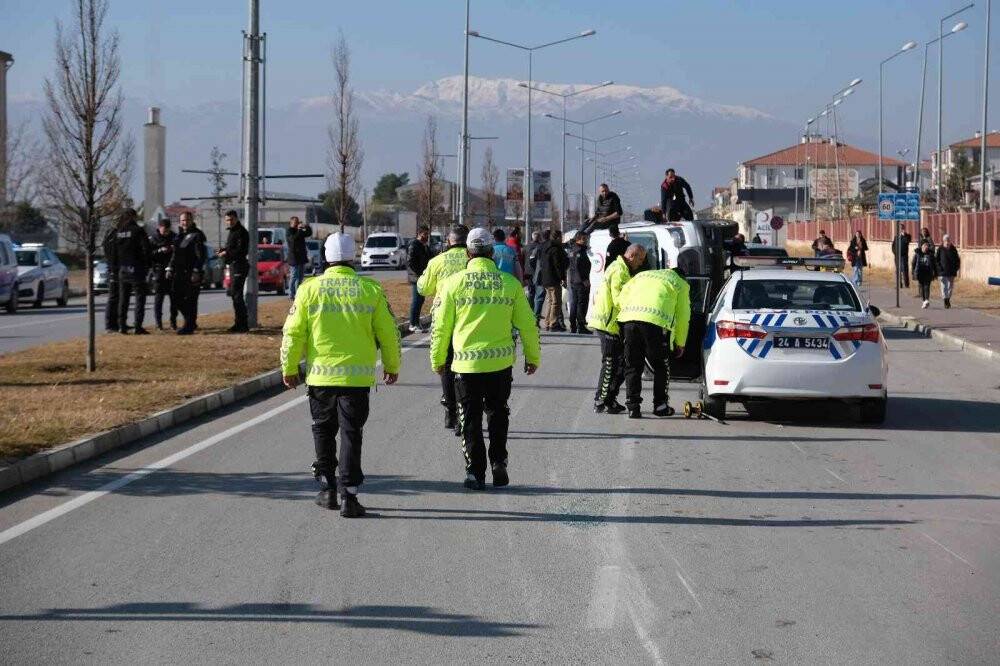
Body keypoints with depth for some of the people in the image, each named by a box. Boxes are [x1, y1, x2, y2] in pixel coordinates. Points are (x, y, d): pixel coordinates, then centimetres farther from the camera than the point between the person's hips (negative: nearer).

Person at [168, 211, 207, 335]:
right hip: (180, 272, 8)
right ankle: (191, 322, 20)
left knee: (190, 300, -6)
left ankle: (189, 326, 0)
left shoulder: (197, 235, -8)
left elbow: (201, 256, -14)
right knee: (178, 297, 7)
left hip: (192, 273, -8)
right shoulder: (179, 235, 17)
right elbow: (175, 254, 23)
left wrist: (196, 271, -20)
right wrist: (170, 268, 14)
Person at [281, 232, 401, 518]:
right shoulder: (371, 290, -3)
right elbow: (388, 332, 2)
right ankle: (348, 496, -2)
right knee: (351, 434, 4)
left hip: (320, 376, 1)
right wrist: (392, 366, 16)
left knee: (323, 431, 17)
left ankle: (328, 490, 20)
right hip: (357, 376, -1)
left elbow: (293, 333, -1)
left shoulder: (310, 289, -3)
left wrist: (289, 368, 10)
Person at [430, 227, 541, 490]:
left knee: (471, 419, 10)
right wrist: (533, 357, 16)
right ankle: (498, 463, 12)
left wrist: (437, 360, 11)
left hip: (466, 363, -1)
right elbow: (527, 325, 3)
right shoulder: (510, 283, -2)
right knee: (497, 414, 20)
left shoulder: (454, 283, -6)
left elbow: (441, 327, -2)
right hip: (501, 362, 1)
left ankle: (475, 472, 8)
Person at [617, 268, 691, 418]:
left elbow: (622, 296, 21)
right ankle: (660, 405, 17)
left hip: (628, 318, 3)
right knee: (661, 367, 14)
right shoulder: (681, 284, 23)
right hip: (656, 321, -3)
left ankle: (632, 406, 6)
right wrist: (680, 344, 29)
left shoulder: (642, 275, 33)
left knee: (632, 366, 11)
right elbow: (682, 315, 21)